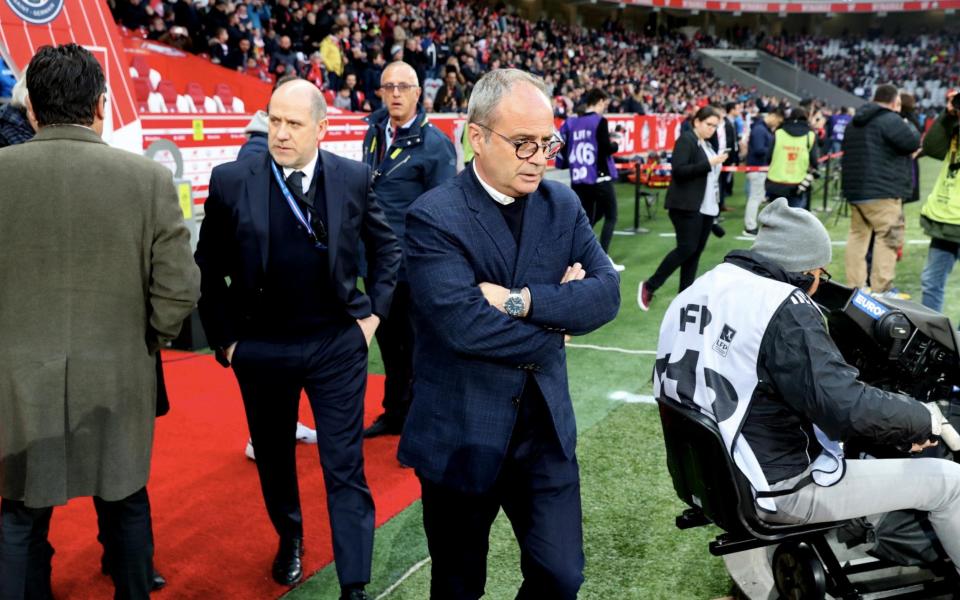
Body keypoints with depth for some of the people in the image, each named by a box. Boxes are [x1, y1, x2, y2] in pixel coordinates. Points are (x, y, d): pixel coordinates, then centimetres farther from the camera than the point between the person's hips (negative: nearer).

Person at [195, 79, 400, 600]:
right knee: (274, 458, 19)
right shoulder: (231, 181, -6)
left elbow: (386, 248, 10)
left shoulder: (354, 178, -4)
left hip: (338, 346, -1)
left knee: (345, 469, 3)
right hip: (261, 349, 1)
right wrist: (223, 338, 0)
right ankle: (289, 538, 46)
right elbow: (208, 269, 2)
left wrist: (374, 311, 3)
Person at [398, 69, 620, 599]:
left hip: (546, 430, 4)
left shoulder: (563, 206, 3)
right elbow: (462, 324, -25)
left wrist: (522, 300, -21)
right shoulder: (433, 218, -14)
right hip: (461, 436, -3)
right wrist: (555, 317, -12)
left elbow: (605, 294, -7)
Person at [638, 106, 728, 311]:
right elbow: (678, 170, -19)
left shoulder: (707, 144, 17)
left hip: (706, 207, 8)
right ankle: (649, 286, 1)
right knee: (686, 248, -12)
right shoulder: (686, 140, -8)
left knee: (696, 251, 6)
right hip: (687, 206, -8)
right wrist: (708, 164, -22)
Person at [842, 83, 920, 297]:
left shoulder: (855, 122, 19)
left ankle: (855, 285, 15)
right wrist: (909, 127, 4)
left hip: (854, 189, 9)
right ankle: (882, 289, -7)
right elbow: (913, 143, -15)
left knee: (858, 235, 12)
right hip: (882, 191, -9)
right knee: (888, 238, -5)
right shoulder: (890, 120, -11)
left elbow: (846, 152, 27)